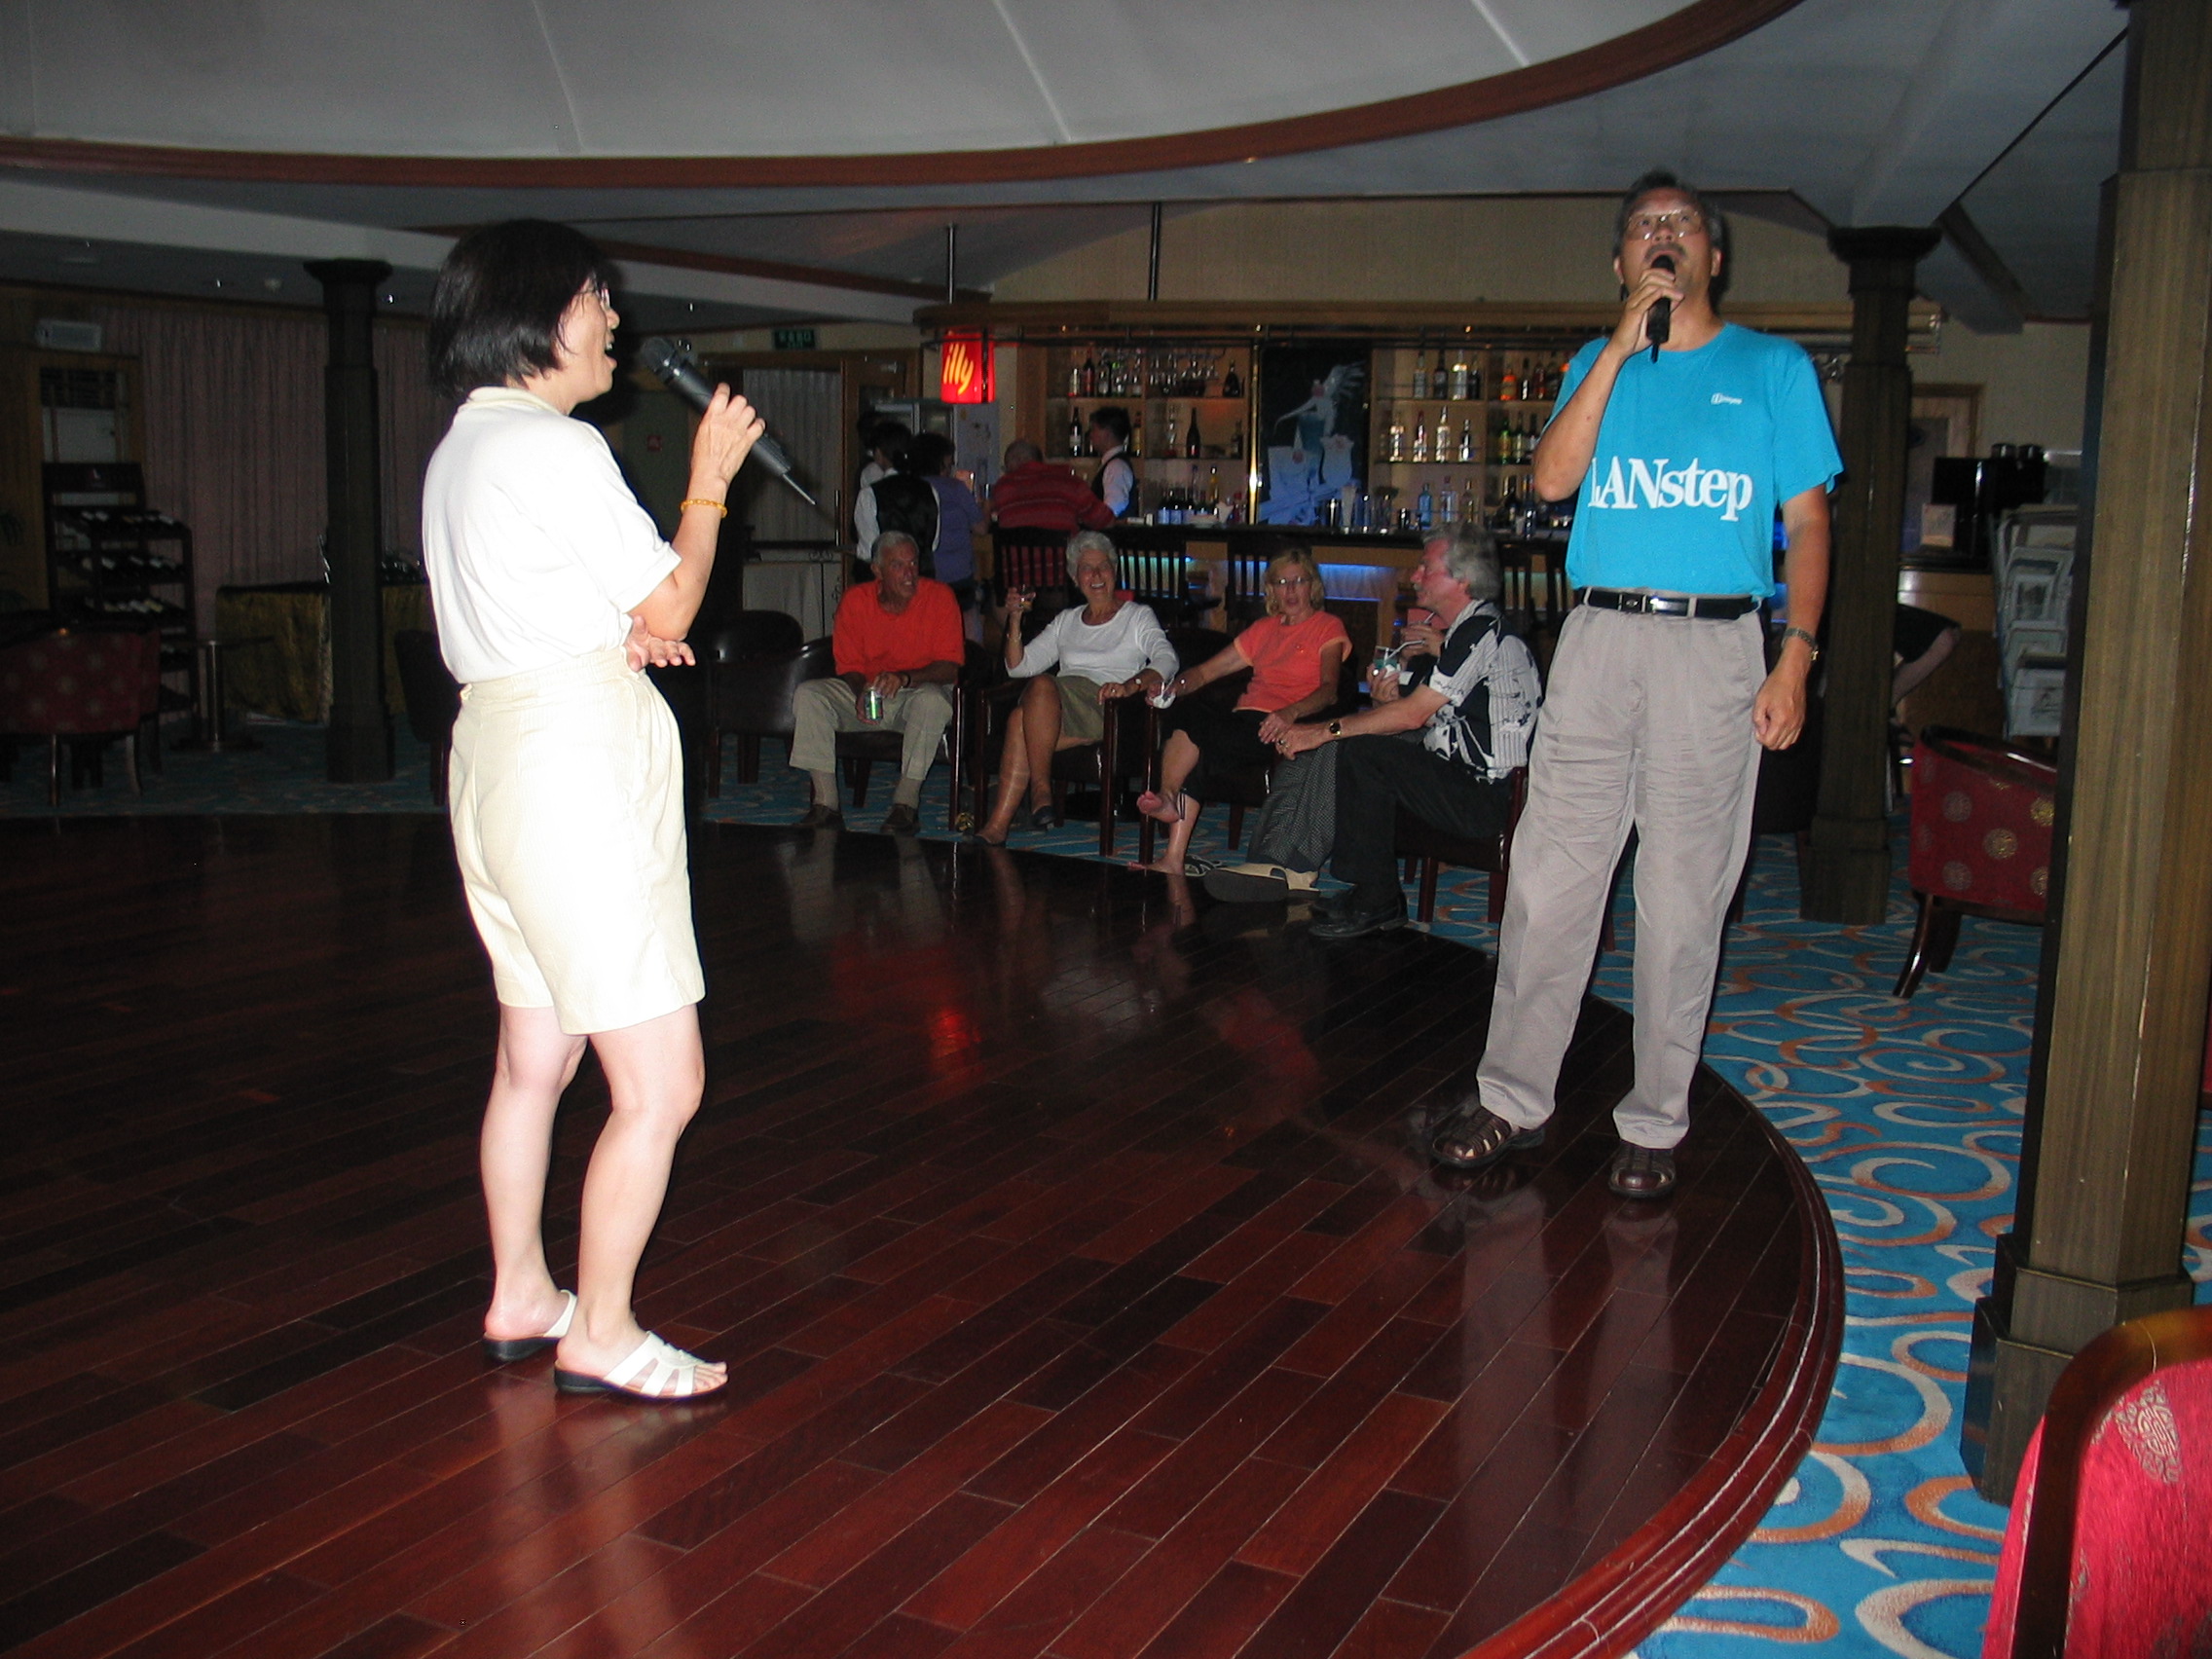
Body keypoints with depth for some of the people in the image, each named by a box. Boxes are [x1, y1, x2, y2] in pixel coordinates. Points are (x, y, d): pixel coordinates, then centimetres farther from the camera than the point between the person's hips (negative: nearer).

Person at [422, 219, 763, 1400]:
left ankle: (519, 1298, 32)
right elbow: (669, 607, -10)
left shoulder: (461, 448, 16)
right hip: (576, 768, -11)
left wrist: (624, 633, 5)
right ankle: (599, 1334, 8)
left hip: (495, 756, 11)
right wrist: (710, 477, 1)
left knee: (534, 1057, 20)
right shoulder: (555, 449, -14)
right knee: (661, 1084, -3)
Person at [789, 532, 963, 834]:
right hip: (866, 696, 3)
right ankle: (826, 806, -24)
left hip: (917, 693, -3)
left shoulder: (939, 597, -10)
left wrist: (905, 678, -32)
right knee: (807, 694, -19)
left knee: (932, 699, -37)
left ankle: (906, 805, -30)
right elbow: (849, 667, 0)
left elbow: (950, 667, -14)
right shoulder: (855, 600, -3)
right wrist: (861, 694, -24)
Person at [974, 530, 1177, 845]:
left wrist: (1131, 685, -24)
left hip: (1106, 709, -4)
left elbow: (1167, 660, -4)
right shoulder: (1066, 621, 29)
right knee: (1019, 718, -33)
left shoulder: (1138, 616, 16)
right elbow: (1018, 666, 21)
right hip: (1054, 708, 4)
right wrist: (1015, 619, 6)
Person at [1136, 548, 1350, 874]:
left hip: (1281, 730, -5)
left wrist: (1291, 713, -29)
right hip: (1244, 721, 5)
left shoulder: (1328, 627, 10)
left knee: (1188, 723, -27)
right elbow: (1207, 670, 22)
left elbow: (1329, 689, -8)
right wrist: (1176, 686, -1)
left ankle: (1168, 797, -6)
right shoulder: (1263, 629, 28)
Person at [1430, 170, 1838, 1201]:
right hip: (1598, 636, 2)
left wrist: (1795, 659, -6)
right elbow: (1553, 479, -3)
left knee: (1683, 900, 2)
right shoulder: (1597, 365, 15)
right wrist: (1621, 347, -7)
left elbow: (1807, 523, 5)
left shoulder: (1775, 369, 9)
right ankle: (1512, 1097, 12)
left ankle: (1654, 1124, 13)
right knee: (1549, 877, 1)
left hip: (1715, 645, -2)